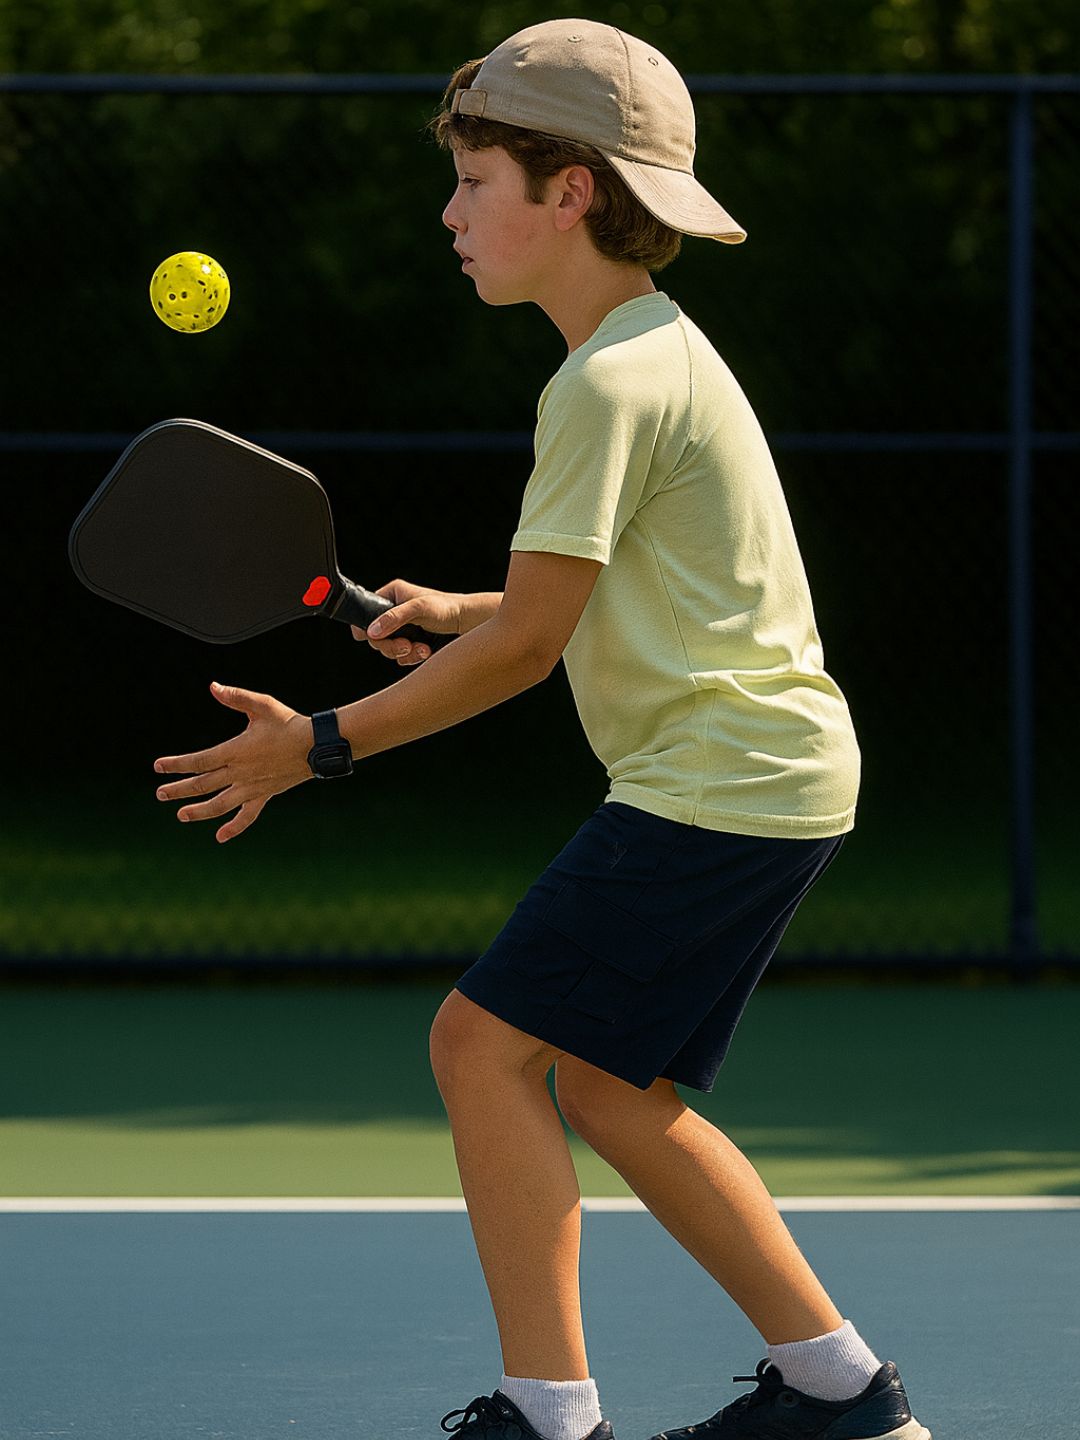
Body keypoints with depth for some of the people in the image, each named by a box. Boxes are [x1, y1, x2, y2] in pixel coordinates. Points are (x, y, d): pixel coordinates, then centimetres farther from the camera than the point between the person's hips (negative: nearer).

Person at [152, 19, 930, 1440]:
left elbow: (531, 640, -16)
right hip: (764, 781, 10)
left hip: (720, 780, -10)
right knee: (609, 1088, 14)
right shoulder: (657, 349, 15)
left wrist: (322, 743, -10)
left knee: (485, 1043, -9)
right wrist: (467, 612, 15)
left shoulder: (611, 384, -16)